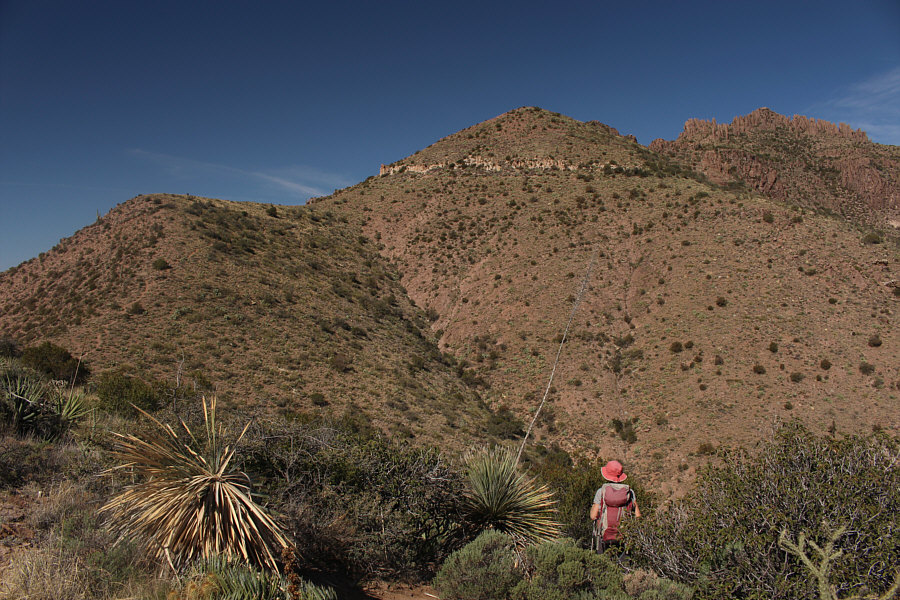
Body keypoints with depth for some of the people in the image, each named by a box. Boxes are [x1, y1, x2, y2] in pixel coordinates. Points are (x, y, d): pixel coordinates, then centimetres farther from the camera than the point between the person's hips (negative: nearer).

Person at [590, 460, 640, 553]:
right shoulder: (630, 492, 2)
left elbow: (593, 516, -2)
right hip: (624, 537, 1)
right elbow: (638, 516, 0)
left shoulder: (601, 491, -2)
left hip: (605, 536, -1)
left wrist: (593, 507, 16)